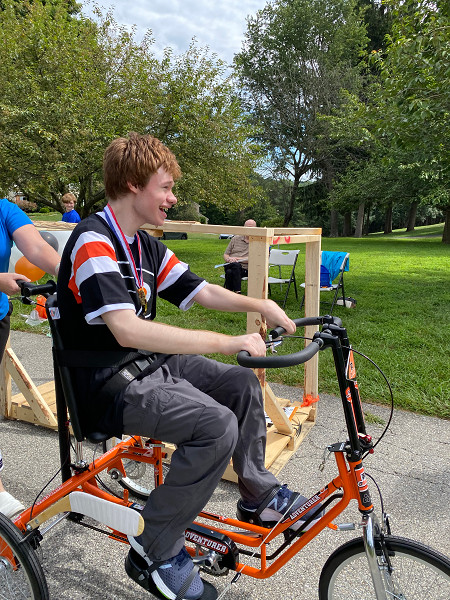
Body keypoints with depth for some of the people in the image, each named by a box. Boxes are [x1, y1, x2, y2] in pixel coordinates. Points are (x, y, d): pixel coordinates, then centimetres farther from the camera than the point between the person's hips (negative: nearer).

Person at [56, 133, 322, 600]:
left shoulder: (144, 245, 8)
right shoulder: (93, 241, -20)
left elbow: (200, 292, 10)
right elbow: (128, 330, -33)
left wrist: (259, 305, -7)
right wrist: (228, 342, -33)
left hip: (148, 363, 9)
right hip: (106, 384, -9)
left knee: (242, 383, 5)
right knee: (217, 424, -25)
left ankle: (259, 495, 23)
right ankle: (154, 553, -5)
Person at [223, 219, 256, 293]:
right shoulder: (235, 239, 20)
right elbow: (225, 254, 21)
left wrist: (238, 259, -12)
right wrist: (229, 259, -4)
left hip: (245, 269, -3)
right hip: (230, 265, 3)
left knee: (229, 272, -34)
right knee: (235, 265, -34)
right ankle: (237, 292, -35)